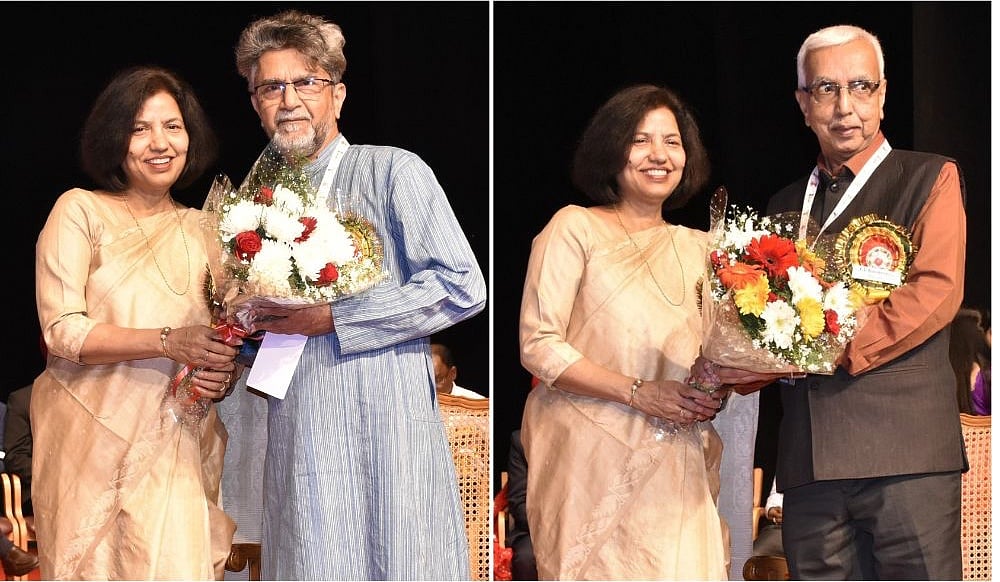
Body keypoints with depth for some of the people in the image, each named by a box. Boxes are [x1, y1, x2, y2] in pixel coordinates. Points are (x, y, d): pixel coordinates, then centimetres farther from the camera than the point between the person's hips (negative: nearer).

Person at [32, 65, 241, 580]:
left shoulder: (202, 228, 14)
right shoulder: (81, 211, 0)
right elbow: (62, 330, -10)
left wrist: (222, 373, -2)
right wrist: (168, 343, -19)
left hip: (178, 451, 4)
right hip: (93, 439, -3)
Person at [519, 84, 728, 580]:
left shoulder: (699, 247, 16)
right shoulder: (575, 228, 0)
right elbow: (538, 347, -7)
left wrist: (715, 392, -2)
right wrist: (639, 393, -14)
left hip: (676, 467, 4)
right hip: (590, 459, -4)